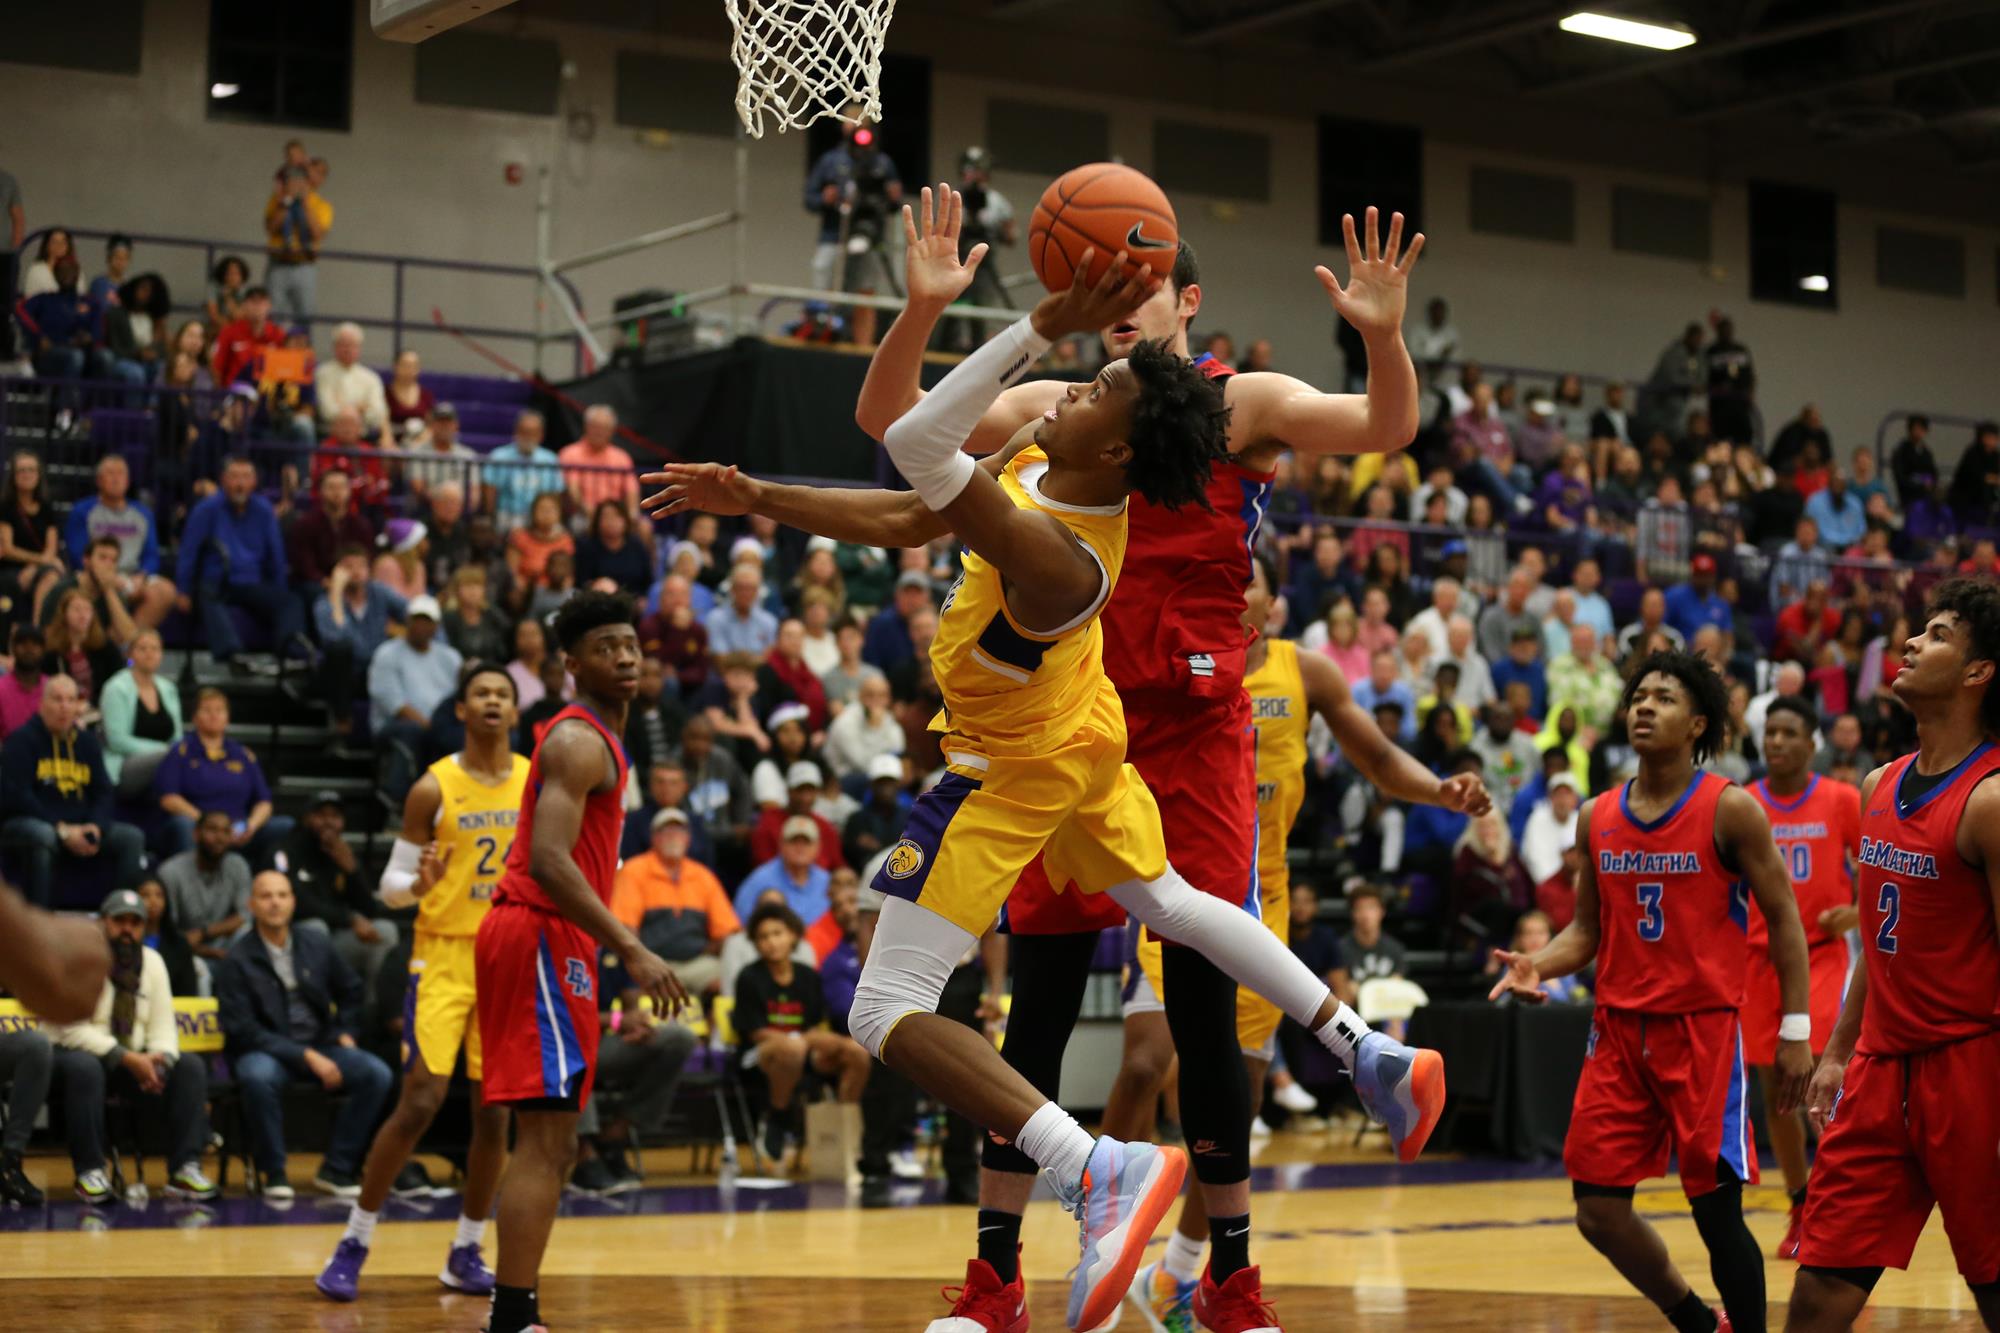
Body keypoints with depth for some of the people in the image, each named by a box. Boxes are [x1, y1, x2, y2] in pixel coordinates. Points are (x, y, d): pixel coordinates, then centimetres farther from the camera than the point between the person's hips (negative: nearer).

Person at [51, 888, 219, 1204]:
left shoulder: (152, 962, 4)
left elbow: (163, 1025, 2)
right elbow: (71, 1029, -20)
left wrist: (159, 1060, -22)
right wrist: (126, 1058, -28)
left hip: (134, 1058, 5)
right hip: (81, 1051, -5)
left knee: (191, 1066, -18)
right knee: (85, 1068, -40)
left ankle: (185, 1169, -20)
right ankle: (89, 1171, -29)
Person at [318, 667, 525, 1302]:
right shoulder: (434, 788, -5)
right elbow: (390, 884, -2)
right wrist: (420, 884, -23)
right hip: (444, 956, -3)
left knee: (494, 1112, 3)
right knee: (419, 1102, -11)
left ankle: (466, 1253, 16)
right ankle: (353, 1244, 2)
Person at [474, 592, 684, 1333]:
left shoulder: (596, 737, 20)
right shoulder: (580, 740, -12)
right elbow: (548, 860, -24)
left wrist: (615, 947, 24)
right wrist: (631, 951, -27)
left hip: (547, 942, 11)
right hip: (541, 939, -11)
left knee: (552, 1144, 12)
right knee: (544, 1140, -12)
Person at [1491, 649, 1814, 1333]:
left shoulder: (1730, 810, -7)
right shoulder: (1597, 818, 8)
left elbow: (1783, 919, -4)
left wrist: (1795, 1031, -8)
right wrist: (1538, 964, -6)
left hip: (1704, 1027, -5)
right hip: (1620, 1028, 5)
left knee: (1717, 1209, -6)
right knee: (1599, 1210, 4)